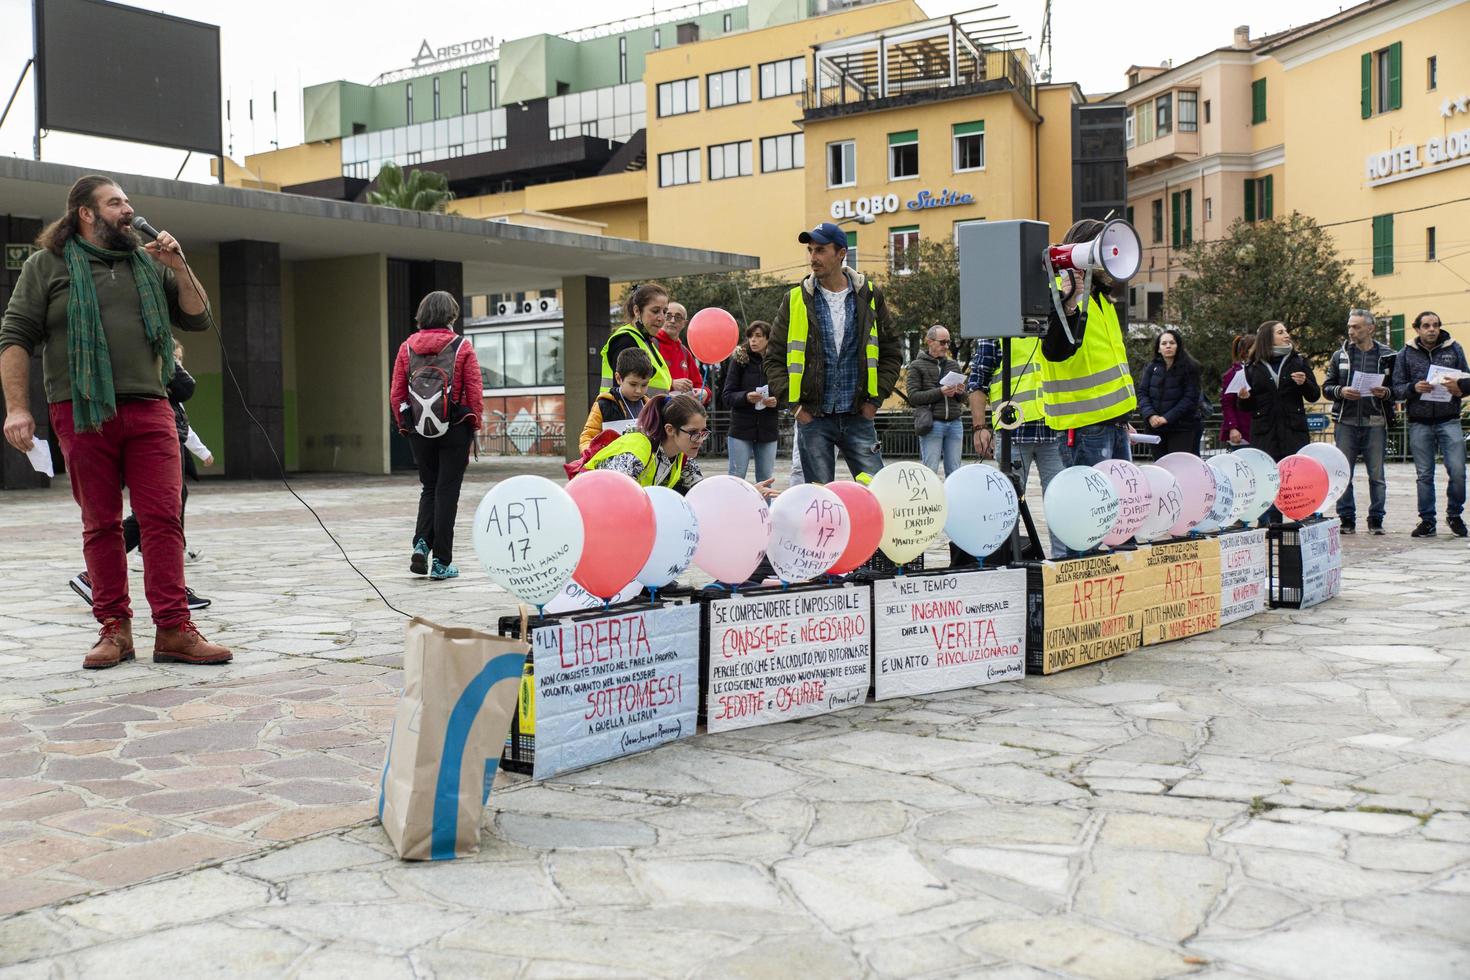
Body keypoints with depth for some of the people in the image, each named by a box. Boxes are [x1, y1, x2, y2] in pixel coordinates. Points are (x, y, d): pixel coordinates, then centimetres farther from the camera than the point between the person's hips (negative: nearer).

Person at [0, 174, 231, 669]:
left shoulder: (150, 264, 17)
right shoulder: (46, 265, 8)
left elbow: (197, 318, 16)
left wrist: (179, 267, 2)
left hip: (150, 409, 2)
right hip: (82, 412, -2)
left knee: (163, 519, -6)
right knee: (101, 525, 3)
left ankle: (173, 630, -5)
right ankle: (114, 628, 10)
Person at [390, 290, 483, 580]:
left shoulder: (407, 347, 3)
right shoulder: (462, 347, -6)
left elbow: (396, 394, 3)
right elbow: (475, 394, -7)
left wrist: (405, 425, 14)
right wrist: (474, 425, 6)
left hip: (419, 431, 3)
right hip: (455, 428, -3)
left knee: (429, 488, 19)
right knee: (447, 491, 3)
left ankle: (421, 543, -1)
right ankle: (441, 562, 4)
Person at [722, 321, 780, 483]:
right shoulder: (739, 359, -2)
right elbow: (727, 396, -3)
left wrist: (777, 401, -13)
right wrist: (746, 397, -22)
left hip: (768, 430, 2)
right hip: (741, 428, -2)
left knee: (766, 479, 8)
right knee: (736, 476, 0)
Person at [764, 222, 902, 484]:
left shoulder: (869, 295, 6)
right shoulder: (796, 300, 4)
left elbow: (892, 351, 12)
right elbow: (774, 358, 7)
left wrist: (875, 398, 3)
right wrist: (794, 403, -3)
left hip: (858, 417, 1)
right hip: (813, 418, 0)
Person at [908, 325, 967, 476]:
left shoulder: (954, 365, 17)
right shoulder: (917, 366, 4)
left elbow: (962, 399, 20)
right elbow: (913, 397, -4)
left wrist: (960, 392, -4)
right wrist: (940, 392, -15)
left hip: (955, 424, 4)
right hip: (932, 424, -4)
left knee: (954, 473, 1)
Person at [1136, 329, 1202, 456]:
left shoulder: (1190, 368, -3)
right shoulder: (1152, 368, 8)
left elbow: (1190, 398, -9)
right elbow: (1142, 393, 3)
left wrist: (1167, 418, -17)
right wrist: (1150, 415, -14)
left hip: (1182, 428, -4)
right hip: (1155, 428, 4)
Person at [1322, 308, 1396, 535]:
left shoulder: (1387, 355, 5)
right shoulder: (1340, 355, 9)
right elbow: (1326, 387, 10)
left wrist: (1386, 393, -14)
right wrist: (1341, 391, -9)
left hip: (1375, 423, -1)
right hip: (1345, 422, 1)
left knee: (1377, 476, 3)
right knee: (1343, 474, 2)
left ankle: (1376, 520, 12)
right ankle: (1346, 520, 9)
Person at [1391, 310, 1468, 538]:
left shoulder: (1454, 349, 9)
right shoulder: (1406, 354, 8)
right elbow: (1397, 389, 4)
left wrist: (1459, 386, -12)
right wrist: (1414, 388, -16)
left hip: (1449, 421, 0)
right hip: (1419, 423, 0)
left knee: (1457, 470, -9)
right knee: (1424, 474, 4)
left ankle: (1454, 515, 11)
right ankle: (1427, 520, 11)